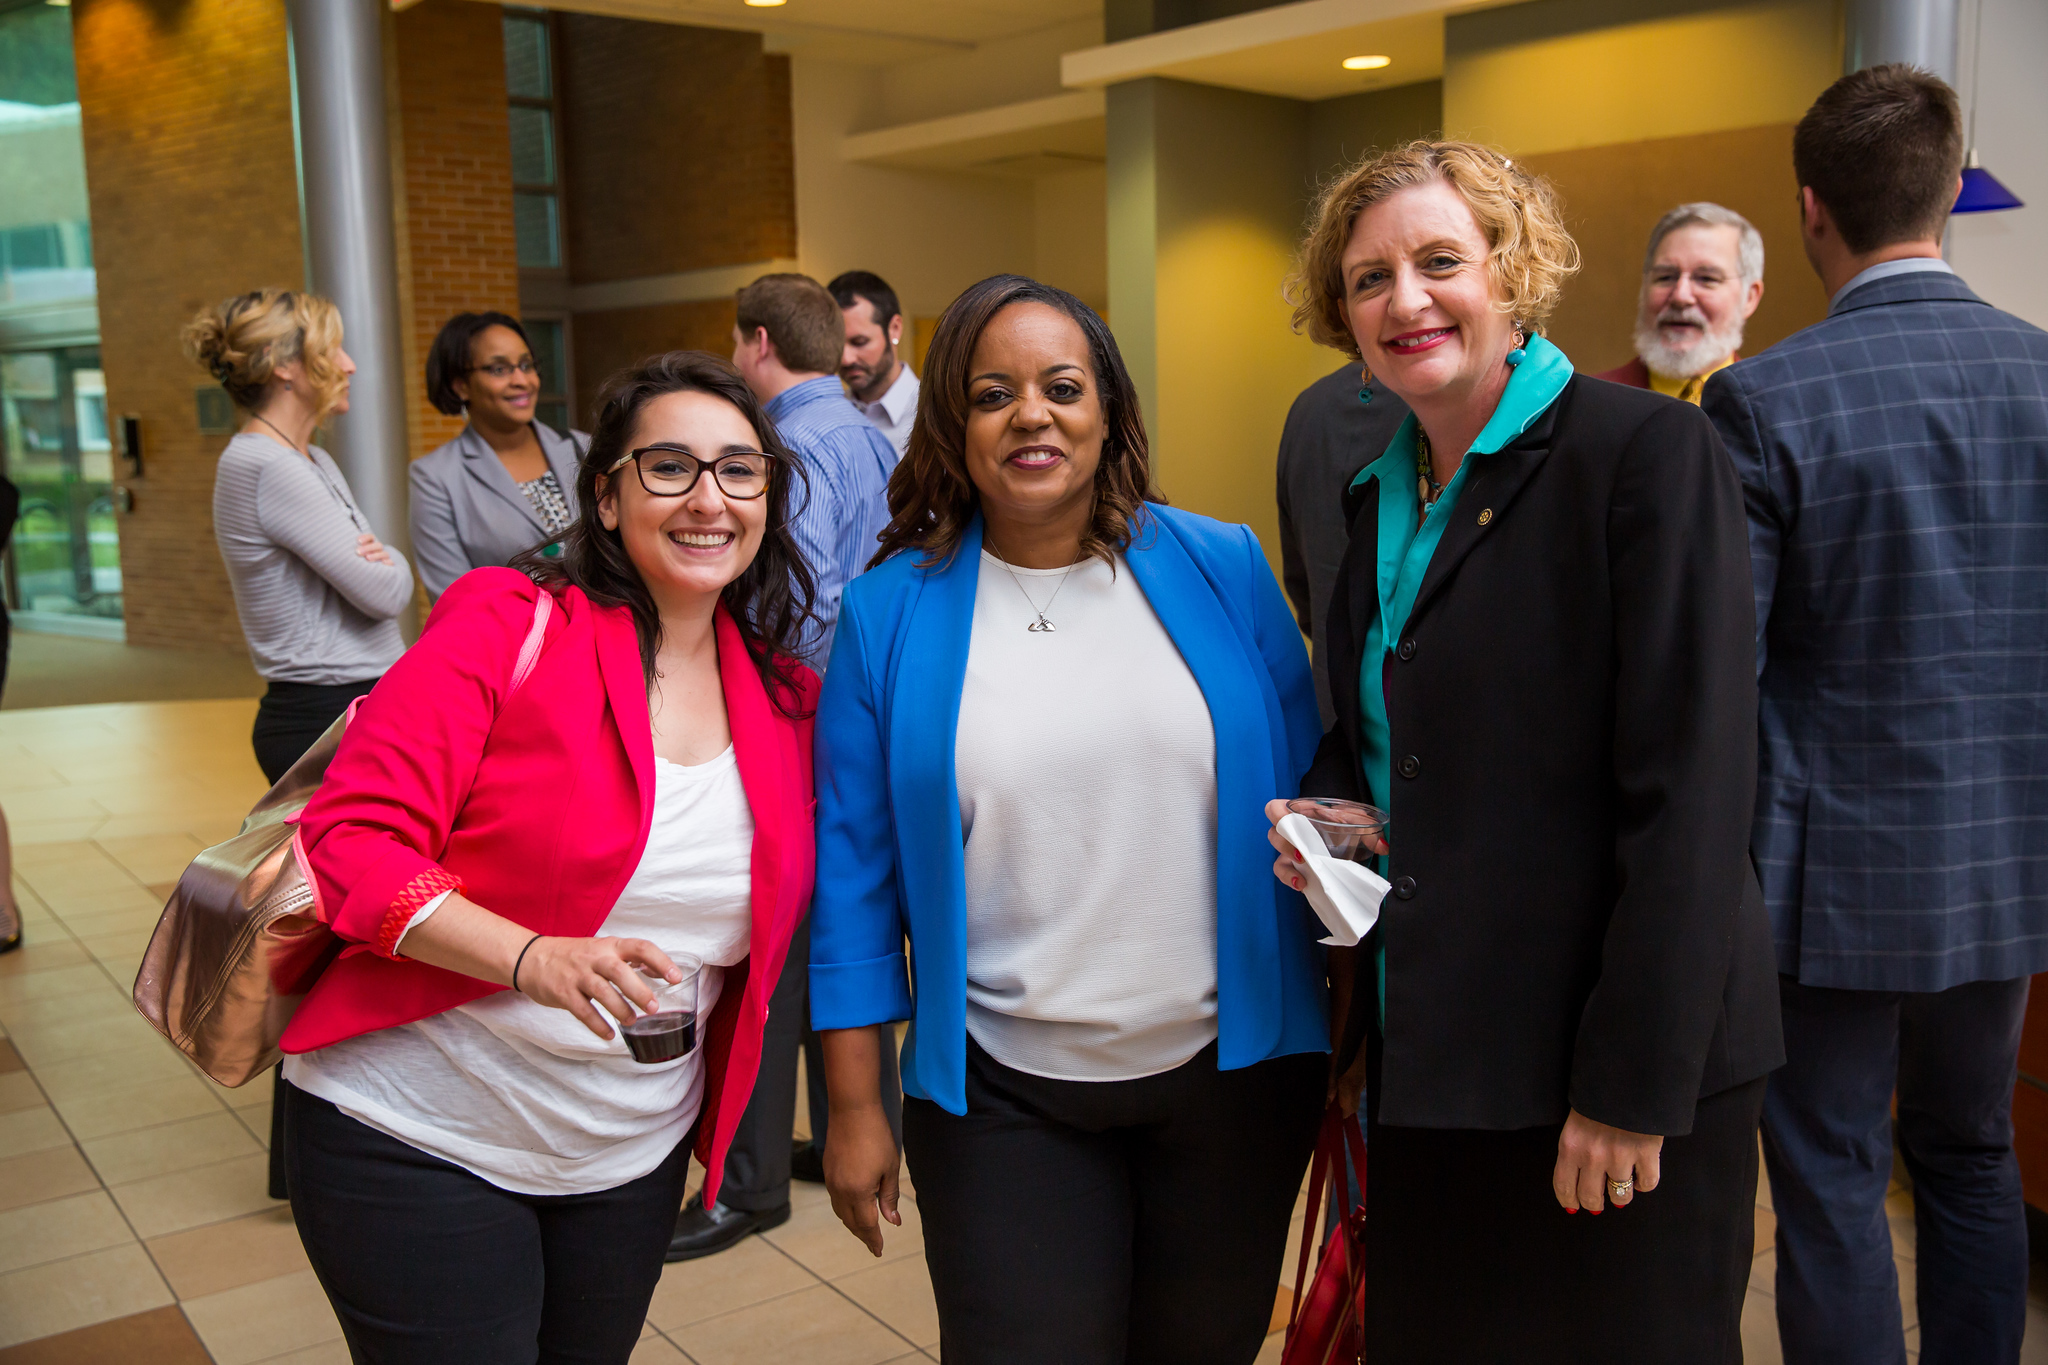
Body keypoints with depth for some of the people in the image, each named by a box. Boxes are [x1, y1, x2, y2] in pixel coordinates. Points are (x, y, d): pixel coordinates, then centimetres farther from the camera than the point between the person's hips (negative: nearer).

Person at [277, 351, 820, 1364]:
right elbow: (349, 840, -19)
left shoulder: (787, 696, 2)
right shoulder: (507, 625, -14)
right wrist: (534, 959, -31)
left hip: (633, 1156, 5)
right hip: (418, 1142, -5)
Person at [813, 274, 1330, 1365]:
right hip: (1004, 1095, -1)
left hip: (1232, 1069, 2)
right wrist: (855, 1103, 0)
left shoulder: (1222, 568, -1)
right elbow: (855, 869, 0)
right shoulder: (891, 612, -3)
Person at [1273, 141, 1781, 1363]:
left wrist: (1635, 1088, -19)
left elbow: (1690, 795, -17)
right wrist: (1326, 806, -1)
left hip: (1614, 1080, -6)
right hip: (1427, 1058, 7)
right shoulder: (1379, 495, 10)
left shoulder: (1650, 454, -12)